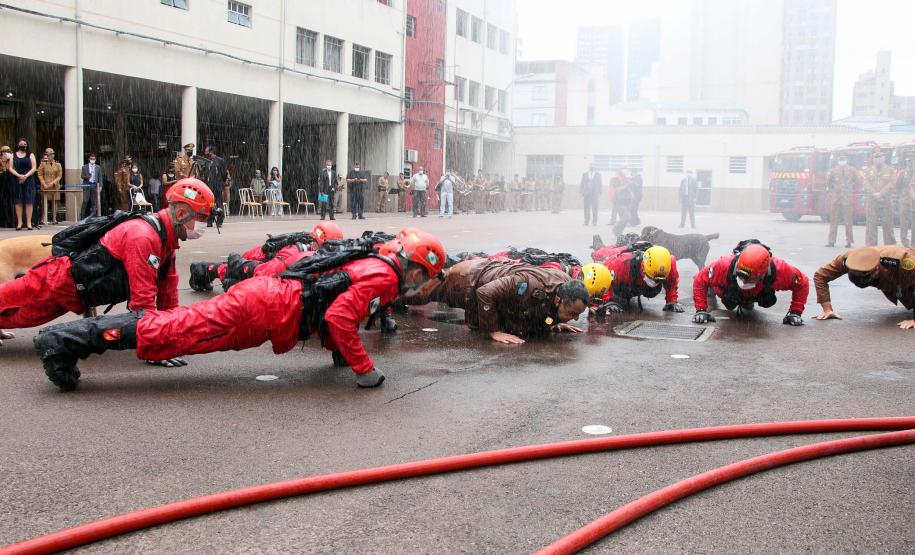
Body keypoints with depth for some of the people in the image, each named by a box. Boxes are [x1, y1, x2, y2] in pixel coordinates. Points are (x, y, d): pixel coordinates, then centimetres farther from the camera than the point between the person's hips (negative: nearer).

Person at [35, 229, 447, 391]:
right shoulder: (383, 277, -8)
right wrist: (365, 369, -14)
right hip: (269, 307, -9)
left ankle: (69, 337, 9)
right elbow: (339, 317, -21)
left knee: (180, 324, 7)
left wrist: (340, 350, 34)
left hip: (269, 293, 9)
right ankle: (66, 340, -11)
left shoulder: (373, 266, 23)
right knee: (175, 331, -11)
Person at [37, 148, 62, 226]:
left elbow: (59, 175, 3)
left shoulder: (57, 164, 7)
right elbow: (40, 175, 1)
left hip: (55, 186, 2)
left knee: (54, 202, 3)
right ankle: (42, 219, -2)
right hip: (45, 187, -2)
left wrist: (53, 183, -9)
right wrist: (44, 184, -11)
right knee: (44, 202, -3)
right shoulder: (43, 164, 4)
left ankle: (54, 218, 8)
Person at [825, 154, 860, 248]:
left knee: (833, 220, 7)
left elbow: (828, 181, -5)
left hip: (835, 197, 0)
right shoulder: (852, 170, 2)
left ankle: (831, 241, 5)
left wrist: (830, 188, 12)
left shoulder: (833, 170, 0)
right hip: (848, 198, 0)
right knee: (848, 220, 6)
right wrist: (851, 187, 17)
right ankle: (848, 241, 4)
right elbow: (858, 182, 1)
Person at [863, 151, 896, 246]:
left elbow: (892, 184, -3)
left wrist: (880, 194, -14)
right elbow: (866, 183, 2)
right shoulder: (868, 171, 14)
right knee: (871, 223, 0)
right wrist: (874, 194, -13)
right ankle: (870, 245, 3)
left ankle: (889, 246, 3)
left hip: (886, 200, -1)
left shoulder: (890, 170, 9)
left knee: (887, 224, -1)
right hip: (871, 200, 1)